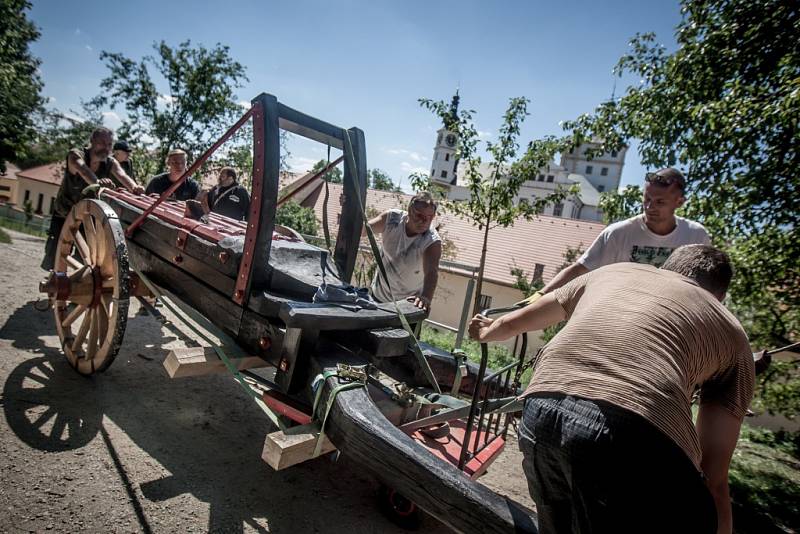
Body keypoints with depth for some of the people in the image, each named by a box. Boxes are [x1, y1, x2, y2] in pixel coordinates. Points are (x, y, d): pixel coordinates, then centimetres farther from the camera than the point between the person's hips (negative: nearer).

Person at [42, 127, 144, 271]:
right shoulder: (76, 154, -19)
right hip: (64, 214, -3)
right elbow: (82, 169, -43)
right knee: (54, 262, -4)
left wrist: (134, 187, -55)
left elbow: (122, 175, -31)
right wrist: (96, 181, -66)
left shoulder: (110, 163, -9)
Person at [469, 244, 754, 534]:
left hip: (542, 414, 4)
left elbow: (515, 322, 41)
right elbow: (714, 476, 19)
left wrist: (487, 333, 62)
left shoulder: (611, 272, 30)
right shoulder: (732, 334, 23)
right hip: (637, 435, -3)